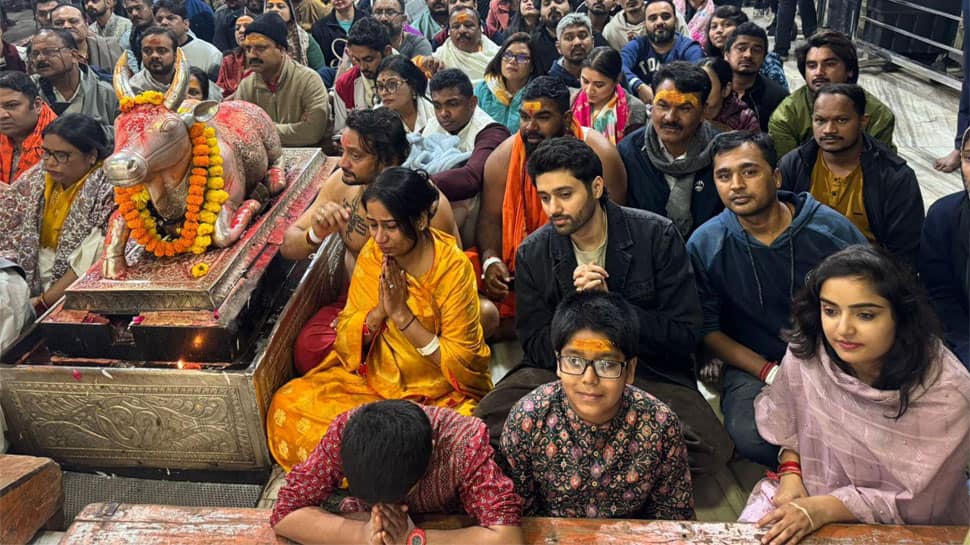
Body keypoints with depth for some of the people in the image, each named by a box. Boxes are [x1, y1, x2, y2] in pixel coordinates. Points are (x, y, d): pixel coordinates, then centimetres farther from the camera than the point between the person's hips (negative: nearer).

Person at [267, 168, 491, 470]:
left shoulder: (453, 267, -17)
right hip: (373, 378, 4)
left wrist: (402, 314, -23)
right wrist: (379, 311, -21)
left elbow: (462, 362, -15)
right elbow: (345, 340, 0)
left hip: (440, 395, -4)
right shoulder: (372, 255, -4)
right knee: (287, 403, -14)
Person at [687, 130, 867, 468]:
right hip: (753, 367, -1)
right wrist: (770, 373, -13)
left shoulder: (831, 229, -4)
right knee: (750, 436, -31)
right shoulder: (704, 246, -4)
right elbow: (708, 329, -1)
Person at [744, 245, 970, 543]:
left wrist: (826, 508, -25)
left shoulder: (944, 393, -22)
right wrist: (791, 475, -10)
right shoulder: (806, 355, -14)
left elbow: (917, 502, -16)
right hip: (812, 493, 3)